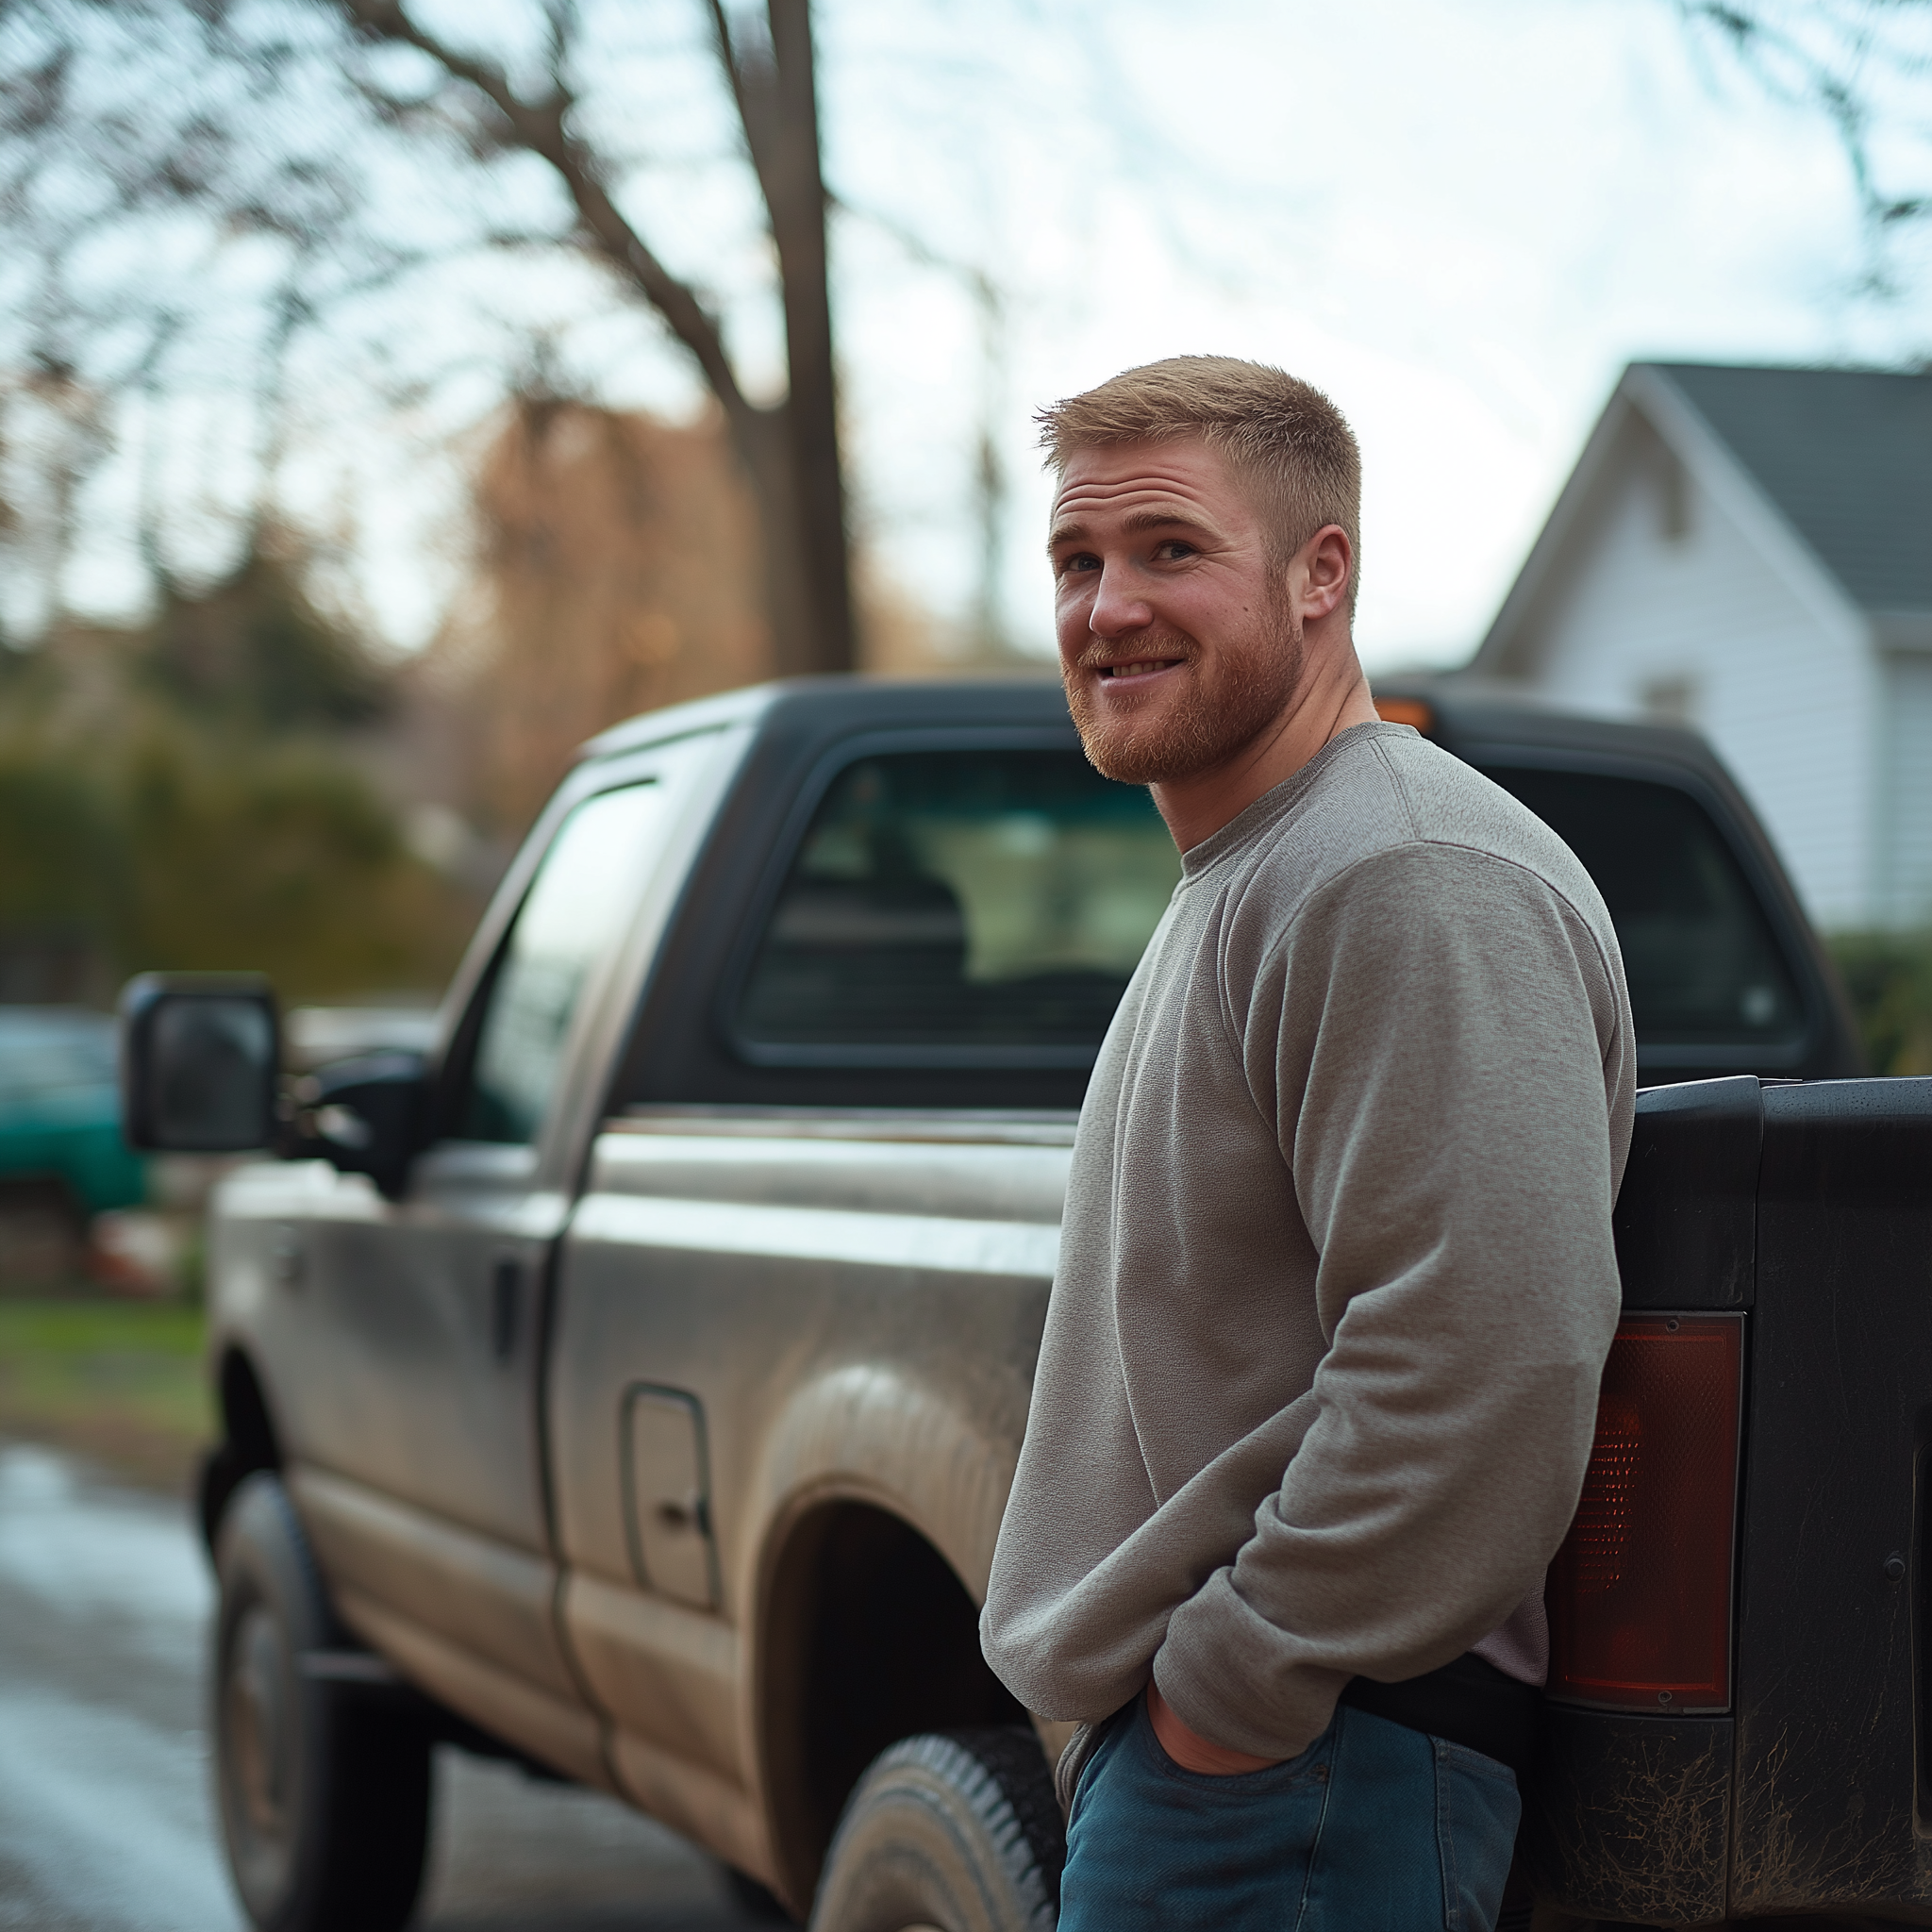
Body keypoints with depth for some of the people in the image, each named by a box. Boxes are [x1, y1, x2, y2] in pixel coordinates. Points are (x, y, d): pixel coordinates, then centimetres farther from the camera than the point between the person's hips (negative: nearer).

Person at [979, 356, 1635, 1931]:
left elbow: (1486, 1372, -27)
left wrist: (1231, 1682, -20)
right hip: (1180, 1746, 10)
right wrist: (1132, 1705, 18)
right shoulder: (1240, 882, 19)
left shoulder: (1410, 884, -17)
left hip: (1291, 1786, -10)